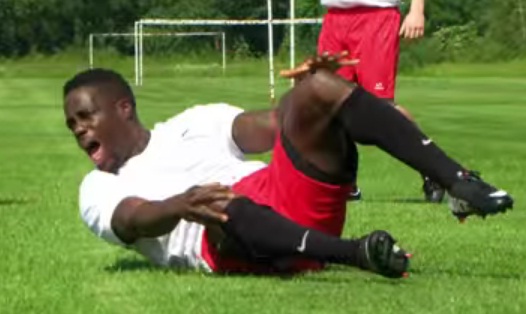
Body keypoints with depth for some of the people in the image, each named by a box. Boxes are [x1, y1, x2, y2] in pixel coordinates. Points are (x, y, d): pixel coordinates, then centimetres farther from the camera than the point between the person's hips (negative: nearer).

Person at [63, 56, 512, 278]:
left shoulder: (193, 124, 30)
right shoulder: (98, 191, 20)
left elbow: (265, 126, 12)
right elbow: (134, 220, -3)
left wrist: (314, 99, -9)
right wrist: (181, 206, -27)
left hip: (292, 198, 3)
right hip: (230, 245, -3)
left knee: (319, 87, -17)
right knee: (221, 207, -39)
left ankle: (460, 183, -26)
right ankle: (356, 253, -52)